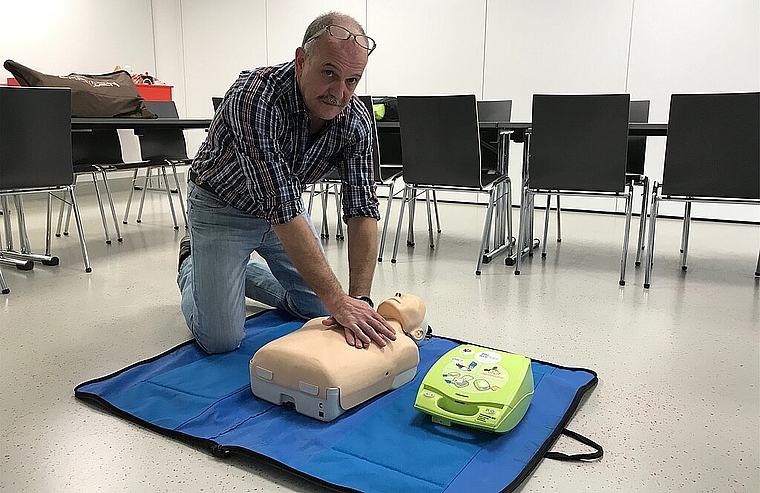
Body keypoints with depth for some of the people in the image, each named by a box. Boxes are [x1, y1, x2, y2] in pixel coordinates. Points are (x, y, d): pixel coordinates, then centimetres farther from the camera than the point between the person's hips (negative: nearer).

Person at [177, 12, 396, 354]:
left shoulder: (355, 119, -18)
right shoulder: (255, 98, -37)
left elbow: (362, 210, -19)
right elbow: (283, 211, -40)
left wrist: (359, 299, -29)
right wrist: (339, 300, -39)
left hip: (285, 207, 5)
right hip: (221, 208, -5)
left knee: (319, 309, 7)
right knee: (220, 339, -8)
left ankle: (243, 272, 30)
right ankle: (191, 265, 23)